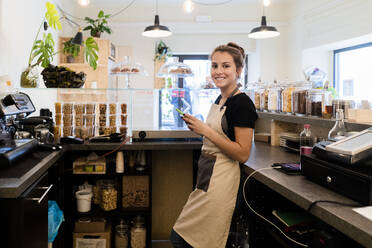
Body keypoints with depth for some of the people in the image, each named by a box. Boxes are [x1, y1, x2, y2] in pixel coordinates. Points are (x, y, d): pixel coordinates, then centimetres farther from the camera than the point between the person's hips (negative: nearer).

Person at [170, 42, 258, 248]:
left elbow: (242, 154, -19)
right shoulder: (220, 99, 13)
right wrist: (197, 126, 6)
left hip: (220, 182, -9)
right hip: (207, 176, 9)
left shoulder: (242, 103, -15)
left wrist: (206, 131, -20)